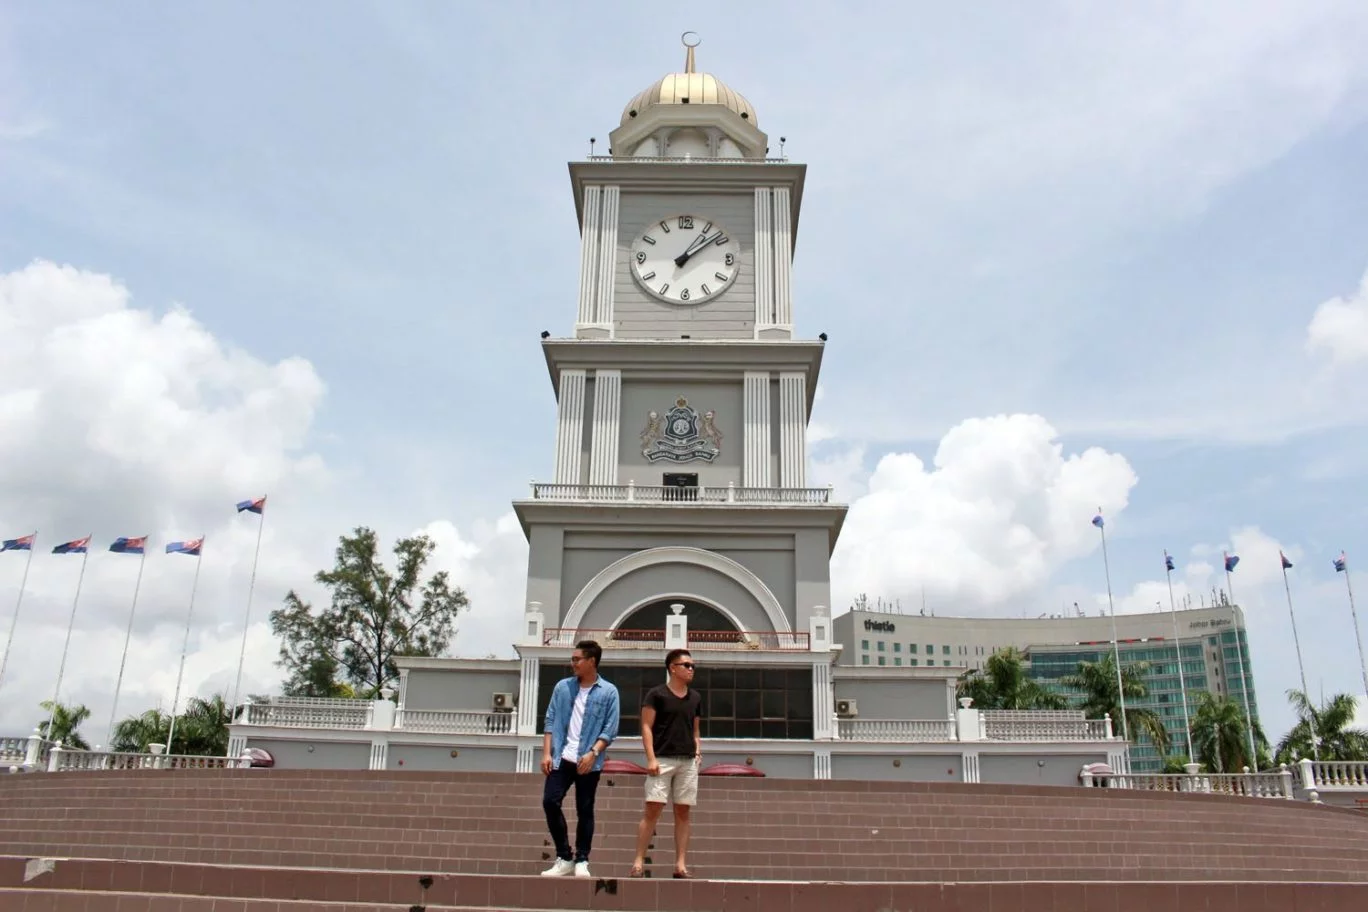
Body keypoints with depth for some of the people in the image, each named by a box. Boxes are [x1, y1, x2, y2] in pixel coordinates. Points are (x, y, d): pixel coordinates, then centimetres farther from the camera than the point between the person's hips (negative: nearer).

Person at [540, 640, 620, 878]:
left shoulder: (608, 692, -1)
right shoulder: (562, 687, 8)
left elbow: (610, 729, -5)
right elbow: (550, 721, 7)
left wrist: (593, 753, -16)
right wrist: (547, 753, -2)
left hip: (588, 762, -3)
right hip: (561, 758, 3)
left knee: (585, 811, 3)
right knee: (550, 802, -5)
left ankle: (581, 861, 16)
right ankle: (564, 858, 9)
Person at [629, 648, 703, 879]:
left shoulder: (695, 697, 15)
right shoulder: (656, 694, -1)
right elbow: (646, 727, -4)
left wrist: (698, 751, 6)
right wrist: (651, 758, -12)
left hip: (688, 761, 5)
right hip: (663, 759, -5)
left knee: (683, 812, 4)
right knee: (653, 809, -8)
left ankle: (680, 864, 7)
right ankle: (639, 861, -2)